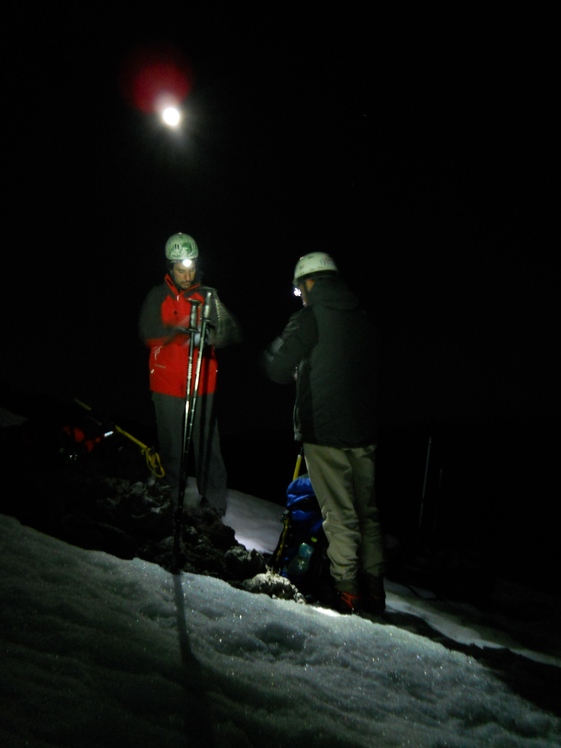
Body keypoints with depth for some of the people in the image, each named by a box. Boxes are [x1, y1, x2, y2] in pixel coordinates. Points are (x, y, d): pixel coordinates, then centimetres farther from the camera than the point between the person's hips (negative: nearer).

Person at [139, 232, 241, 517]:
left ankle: (214, 505, 10)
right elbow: (148, 333, -7)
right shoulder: (157, 297, 4)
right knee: (171, 447, 6)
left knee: (208, 445, -1)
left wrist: (209, 335, -24)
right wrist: (177, 329, -25)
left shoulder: (209, 296, 5)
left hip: (203, 386, 0)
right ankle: (171, 502, 21)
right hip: (167, 385, 0)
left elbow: (232, 332, -3)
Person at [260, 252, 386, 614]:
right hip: (364, 432, 6)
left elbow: (280, 371, -8)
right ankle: (374, 589, 22)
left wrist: (271, 352, 15)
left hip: (324, 434, -6)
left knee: (340, 516, 2)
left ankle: (346, 591, 10)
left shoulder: (310, 318, -9)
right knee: (368, 512, 14)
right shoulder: (365, 320, 10)